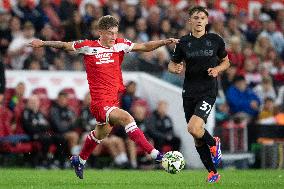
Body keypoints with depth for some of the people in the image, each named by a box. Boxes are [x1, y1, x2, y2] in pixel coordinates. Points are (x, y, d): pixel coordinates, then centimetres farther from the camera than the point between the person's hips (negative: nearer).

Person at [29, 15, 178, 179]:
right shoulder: (89, 47, -7)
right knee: (127, 118, -27)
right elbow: (65, 46, 7)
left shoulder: (120, 45, 2)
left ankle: (80, 160, 49)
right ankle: (154, 154, -30)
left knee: (101, 133, 26)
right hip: (101, 102, -7)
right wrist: (43, 43, 8)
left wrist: (164, 42, -11)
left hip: (114, 99, 7)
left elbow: (144, 47, 2)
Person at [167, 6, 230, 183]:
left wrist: (217, 69, -8)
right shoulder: (183, 42, 3)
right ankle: (213, 173, 22)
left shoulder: (216, 40, 0)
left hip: (208, 91, -3)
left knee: (194, 129, -24)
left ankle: (213, 143, 9)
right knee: (197, 138, 7)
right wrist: (175, 69, -11)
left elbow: (226, 62, 13)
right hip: (189, 92, 3)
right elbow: (172, 64, 12)